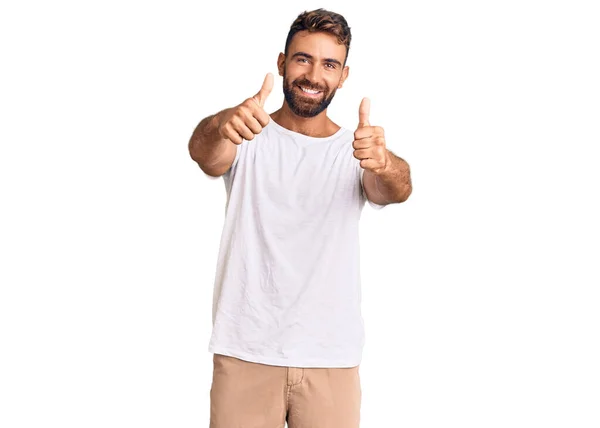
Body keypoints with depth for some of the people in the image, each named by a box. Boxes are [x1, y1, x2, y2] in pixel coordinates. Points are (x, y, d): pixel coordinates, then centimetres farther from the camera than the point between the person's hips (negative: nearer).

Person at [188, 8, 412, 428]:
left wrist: (384, 165, -41)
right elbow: (205, 154, -21)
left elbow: (397, 190, -17)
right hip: (245, 353, -1)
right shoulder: (248, 140, 1)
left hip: (333, 359, 1)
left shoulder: (358, 149, 3)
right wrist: (222, 127, -45)